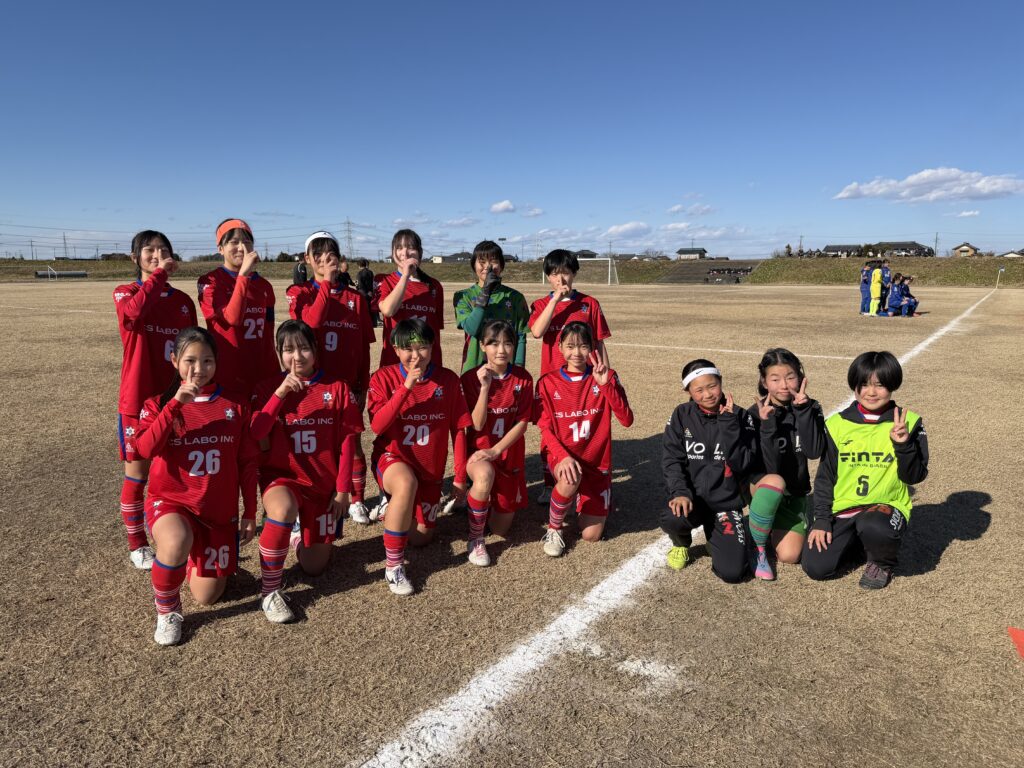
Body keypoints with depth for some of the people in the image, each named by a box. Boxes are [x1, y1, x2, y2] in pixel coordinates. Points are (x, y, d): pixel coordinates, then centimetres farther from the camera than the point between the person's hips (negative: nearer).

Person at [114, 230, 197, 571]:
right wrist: (159, 274, -23)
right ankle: (137, 545, 23)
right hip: (137, 400, -3)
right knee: (137, 473, 8)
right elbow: (135, 312, -29)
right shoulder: (124, 293, -2)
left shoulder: (183, 300, 8)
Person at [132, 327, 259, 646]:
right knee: (176, 543, -38)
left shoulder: (233, 405, 0)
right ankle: (167, 611, -7)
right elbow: (144, 449, -22)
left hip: (220, 510, 2)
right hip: (171, 500, -2)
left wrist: (250, 514, 2)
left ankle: (197, 554, 39)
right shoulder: (159, 403, -3)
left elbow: (247, 463, 2)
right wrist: (176, 403, -28)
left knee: (207, 596, 4)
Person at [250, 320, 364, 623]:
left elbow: (347, 441, -2)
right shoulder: (269, 387, -2)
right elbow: (255, 433, -16)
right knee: (283, 510, -39)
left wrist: (343, 489, -4)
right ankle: (269, 591, -18)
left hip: (324, 483, 2)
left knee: (314, 567, 5)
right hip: (282, 476, -1)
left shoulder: (336, 388, -3)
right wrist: (280, 393, -22)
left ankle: (301, 535, 42)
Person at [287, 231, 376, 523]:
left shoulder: (355, 298, 7)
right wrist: (326, 282, -17)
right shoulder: (301, 293, 2)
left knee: (352, 443, 5)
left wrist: (363, 387, 4)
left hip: (347, 384, 1)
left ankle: (356, 500, 21)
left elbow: (364, 347, 7)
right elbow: (310, 321, -21)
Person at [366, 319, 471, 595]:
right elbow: (377, 426, -22)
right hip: (391, 458, -3)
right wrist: (406, 387, -29)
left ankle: (396, 506, 42)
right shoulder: (384, 378, -11)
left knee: (421, 537, 9)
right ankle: (393, 567, -25)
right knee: (407, 484, -40)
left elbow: (458, 428, -2)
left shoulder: (448, 380, -7)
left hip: (430, 468, 3)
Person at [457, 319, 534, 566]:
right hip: (478, 451, -2)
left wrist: (496, 450, -19)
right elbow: (477, 425, -15)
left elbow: (522, 423, -8)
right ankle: (475, 540, -18)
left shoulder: (523, 378, -5)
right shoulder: (471, 378, -10)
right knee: (485, 475, -40)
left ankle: (483, 497, 39)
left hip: (510, 453, 2)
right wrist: (485, 387, -25)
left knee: (501, 528, 5)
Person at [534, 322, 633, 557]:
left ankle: (584, 498, 32)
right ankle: (553, 528, -8)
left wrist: (606, 384, -26)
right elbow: (545, 429, -7)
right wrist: (563, 457, -25)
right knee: (570, 480, -39)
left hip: (596, 461, 2)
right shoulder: (548, 383, -5)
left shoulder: (605, 378, -3)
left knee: (591, 535, -1)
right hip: (562, 456, -1)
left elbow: (626, 420, -14)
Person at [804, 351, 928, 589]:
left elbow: (914, 476, -5)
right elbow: (825, 476, 6)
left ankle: (882, 562, 0)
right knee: (816, 567, -13)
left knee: (874, 527, -39)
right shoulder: (837, 424, 2)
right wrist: (821, 520, -1)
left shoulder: (909, 423, -2)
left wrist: (903, 445, -23)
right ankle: (854, 541, 21)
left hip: (885, 506, -2)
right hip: (841, 509, 3)